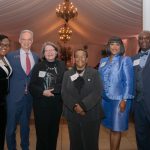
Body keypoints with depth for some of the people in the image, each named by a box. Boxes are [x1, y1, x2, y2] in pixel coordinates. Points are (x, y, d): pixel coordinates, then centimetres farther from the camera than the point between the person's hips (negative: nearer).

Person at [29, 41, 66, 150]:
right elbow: (32, 86, -3)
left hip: (57, 103, 1)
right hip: (41, 103, -1)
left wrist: (53, 90, -13)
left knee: (54, 130, 13)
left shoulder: (62, 65, 3)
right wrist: (42, 92, -17)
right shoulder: (38, 66, 1)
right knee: (41, 130, 3)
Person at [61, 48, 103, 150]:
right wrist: (74, 106, -15)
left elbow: (97, 92, -10)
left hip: (91, 115, -2)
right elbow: (64, 93, 0)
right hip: (72, 114, 2)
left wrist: (83, 105, -19)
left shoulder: (94, 73, 3)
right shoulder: (67, 74, 10)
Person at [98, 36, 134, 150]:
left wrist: (124, 100, -14)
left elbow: (129, 81, -8)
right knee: (111, 127, 12)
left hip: (119, 99, -4)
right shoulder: (103, 61, 10)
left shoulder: (125, 60, -4)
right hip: (105, 99, 4)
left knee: (116, 129, 3)